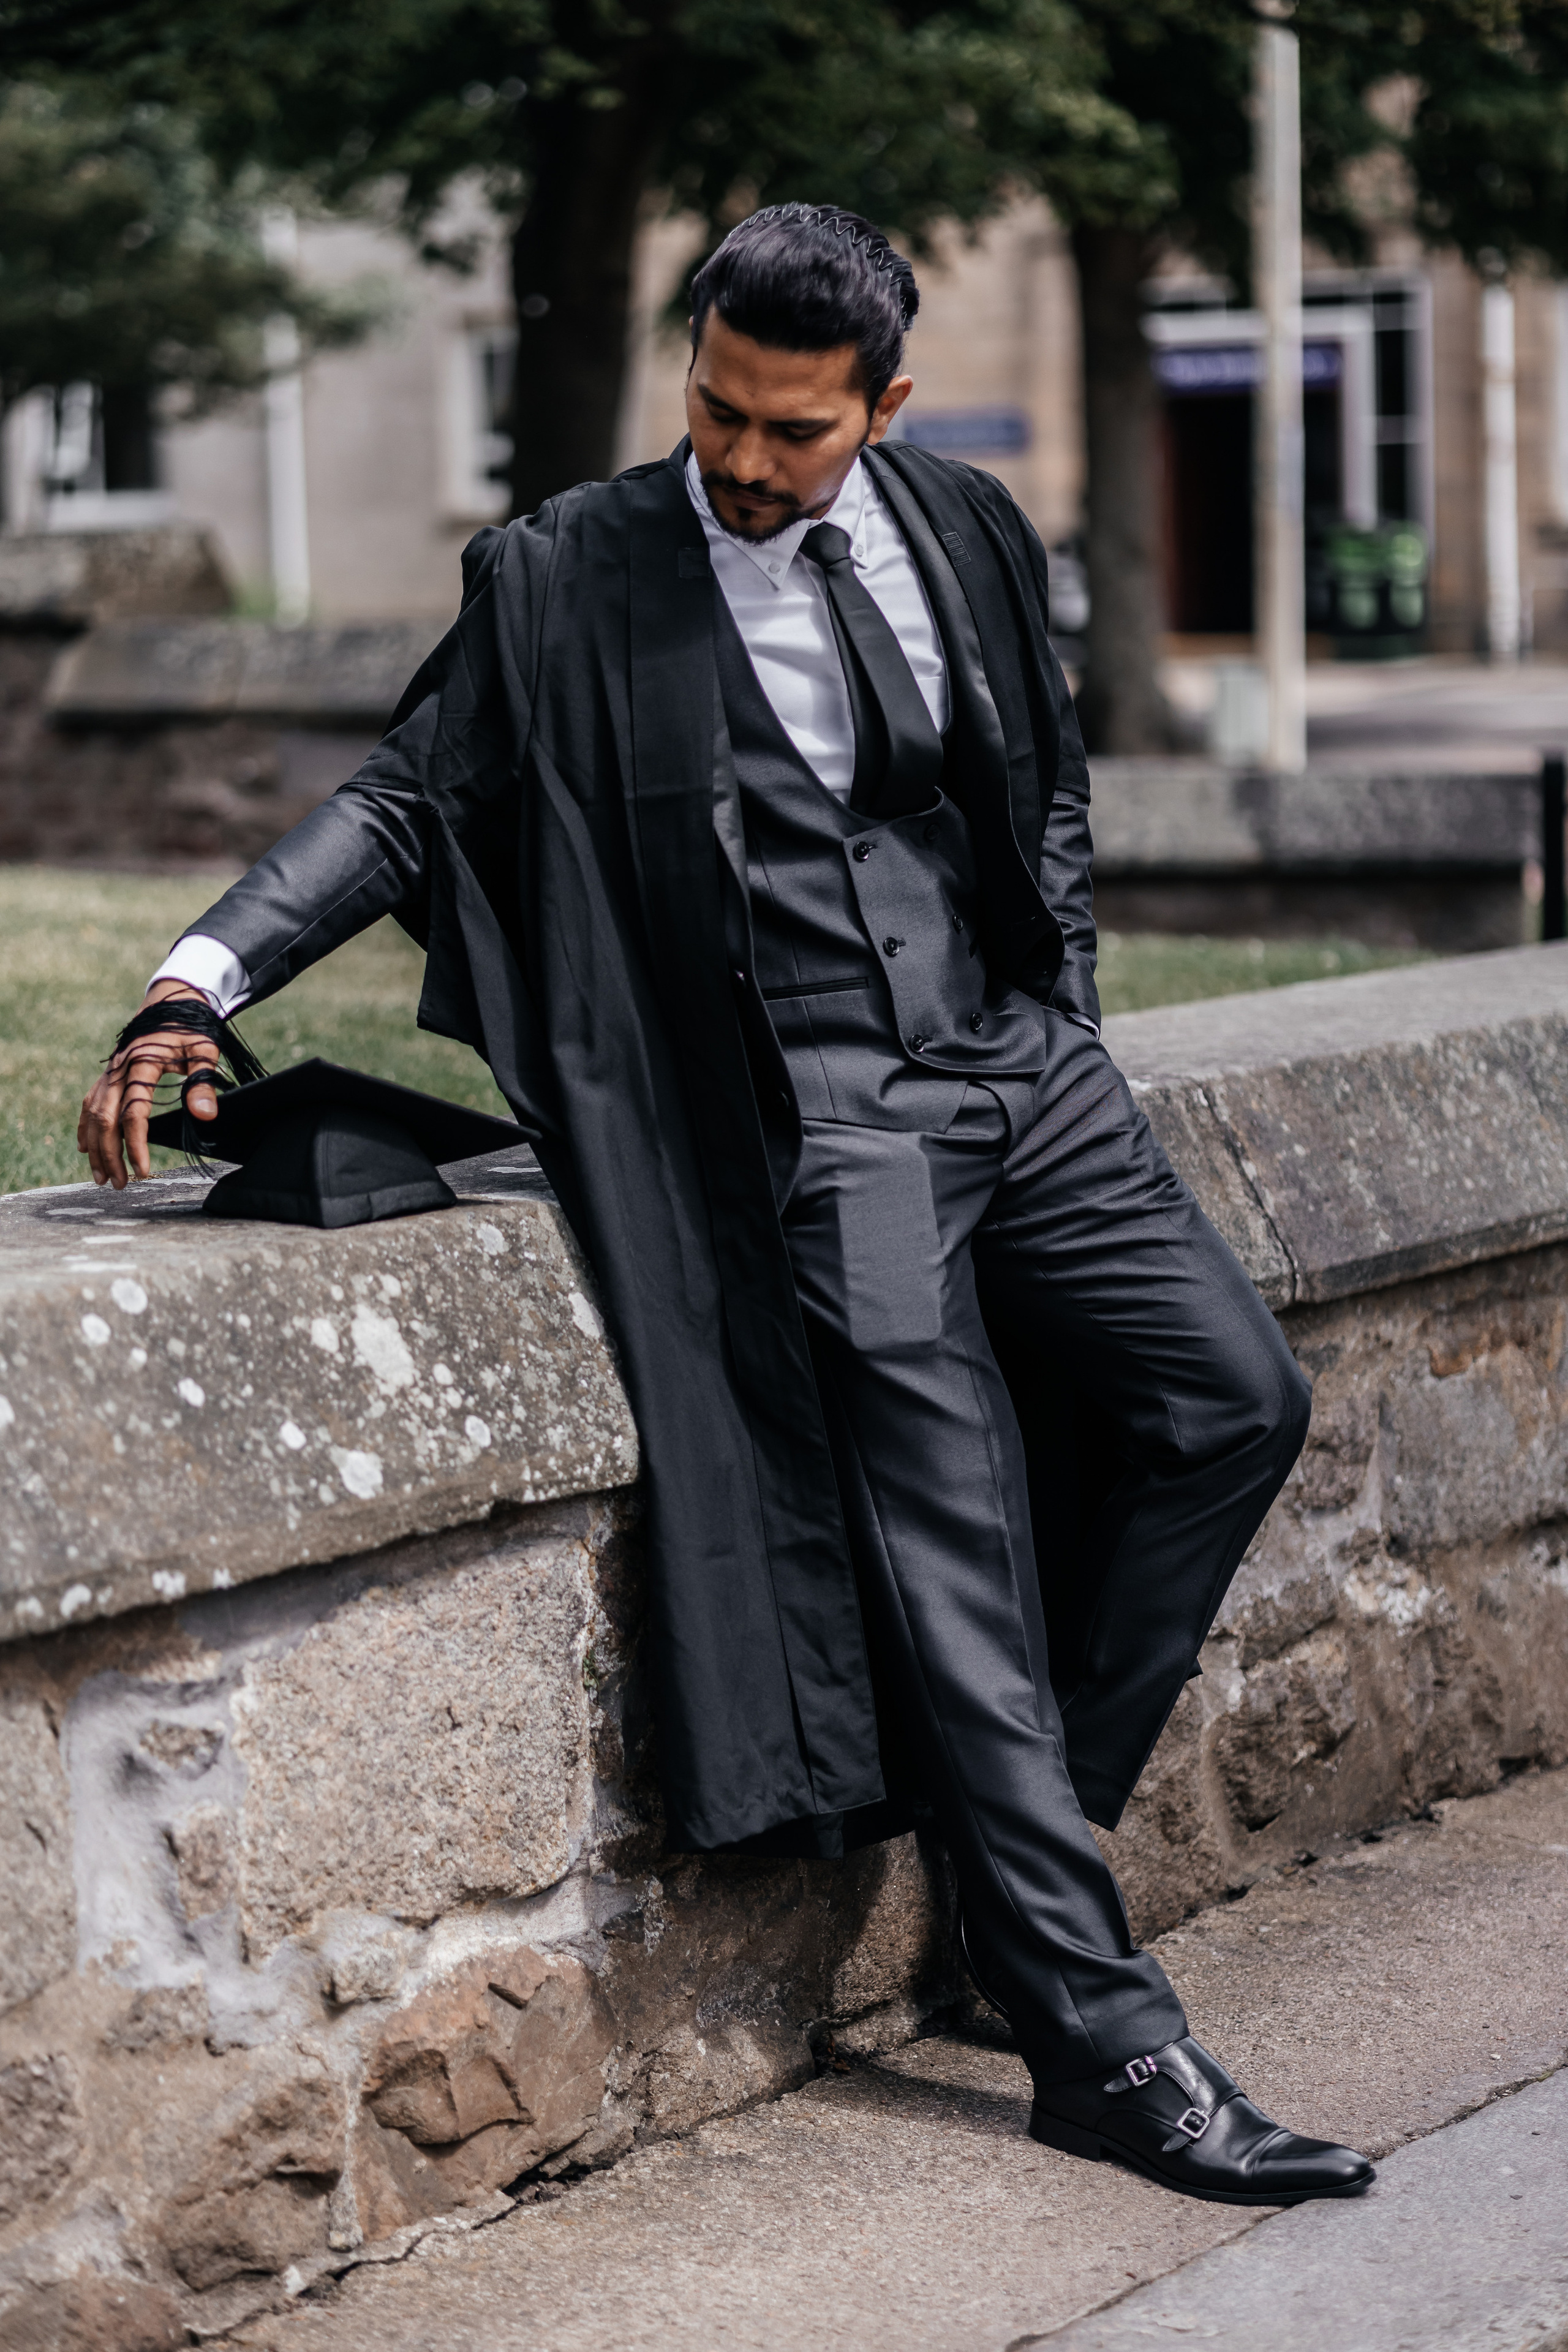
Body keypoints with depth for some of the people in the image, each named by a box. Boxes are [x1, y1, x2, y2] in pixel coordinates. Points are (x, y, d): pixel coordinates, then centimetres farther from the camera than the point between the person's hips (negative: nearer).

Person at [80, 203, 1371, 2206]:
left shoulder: (964, 531, 9)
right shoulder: (566, 580, -4)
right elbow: (409, 797, -4)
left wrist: (1060, 1013, 11)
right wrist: (198, 982, -17)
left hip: (1017, 1064, 5)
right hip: (823, 1118, -5)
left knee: (1234, 1394, -11)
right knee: (950, 1536, -13)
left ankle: (1033, 1833, 6)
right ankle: (1103, 2042, -11)